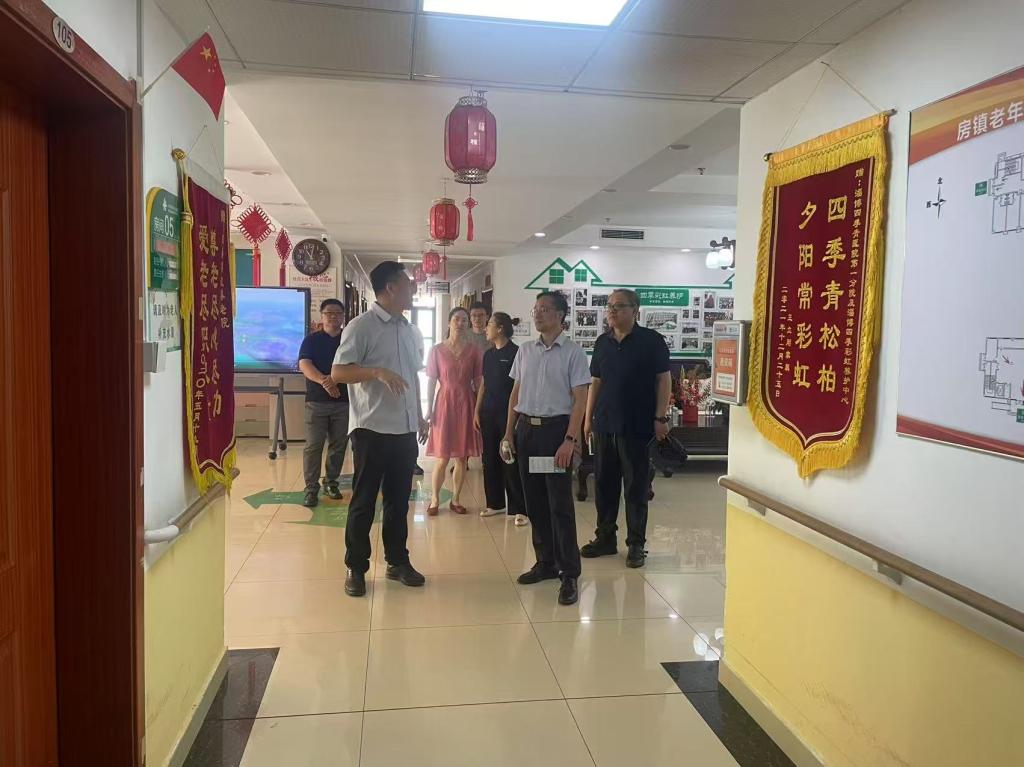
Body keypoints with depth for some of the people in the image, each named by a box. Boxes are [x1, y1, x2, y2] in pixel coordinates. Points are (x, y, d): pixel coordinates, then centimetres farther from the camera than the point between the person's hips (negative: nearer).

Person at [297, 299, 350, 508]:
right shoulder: (311, 340, 5)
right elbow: (304, 364, -9)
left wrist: (334, 379, -22)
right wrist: (324, 380, -28)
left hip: (344, 400, 2)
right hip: (317, 400, -1)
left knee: (338, 444, 7)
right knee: (313, 445, -3)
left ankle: (331, 482, 22)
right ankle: (311, 488, 2)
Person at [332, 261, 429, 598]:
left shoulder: (411, 331, 13)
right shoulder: (362, 326, -9)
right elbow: (337, 372, -14)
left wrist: (420, 416, 19)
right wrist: (377, 371, -26)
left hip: (405, 430, 7)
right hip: (372, 429, -6)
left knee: (399, 499, 15)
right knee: (364, 501, 4)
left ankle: (397, 561, 27)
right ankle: (356, 568, 16)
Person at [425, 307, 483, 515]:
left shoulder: (474, 351, 3)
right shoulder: (437, 350, 0)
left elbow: (478, 382, 4)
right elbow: (431, 381, 1)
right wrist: (429, 409, -4)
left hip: (466, 404, 2)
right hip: (445, 403, -2)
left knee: (462, 457, 6)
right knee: (442, 458, -2)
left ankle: (456, 499, 19)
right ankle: (434, 500, 13)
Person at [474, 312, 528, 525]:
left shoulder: (515, 353, -7)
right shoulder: (488, 354, 13)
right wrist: (477, 411, 13)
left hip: (508, 412, -7)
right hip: (488, 412, 7)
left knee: (511, 461, -5)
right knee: (490, 459, 10)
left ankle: (519, 509, 1)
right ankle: (495, 503, 23)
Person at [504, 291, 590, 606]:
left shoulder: (572, 352, -6)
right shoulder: (525, 350, 10)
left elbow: (580, 400, -9)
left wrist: (569, 440, -17)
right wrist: (509, 432, 10)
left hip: (555, 428, -5)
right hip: (526, 428, 6)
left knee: (560, 503, -4)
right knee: (534, 501, 11)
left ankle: (570, 574, 4)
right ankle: (545, 563, 25)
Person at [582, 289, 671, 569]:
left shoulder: (651, 340, -4)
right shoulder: (603, 342, 10)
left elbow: (663, 380, -5)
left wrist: (660, 418, -10)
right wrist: (588, 418, 10)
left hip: (637, 426, -5)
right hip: (605, 424, 5)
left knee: (636, 487, 3)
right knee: (604, 483, 11)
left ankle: (636, 544, 14)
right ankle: (605, 538, 24)